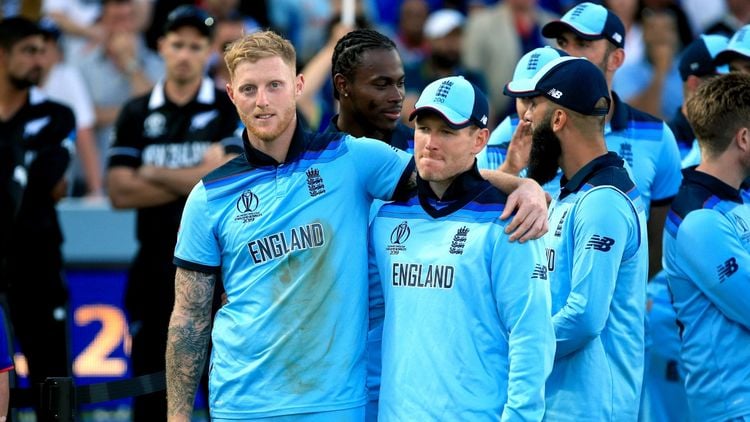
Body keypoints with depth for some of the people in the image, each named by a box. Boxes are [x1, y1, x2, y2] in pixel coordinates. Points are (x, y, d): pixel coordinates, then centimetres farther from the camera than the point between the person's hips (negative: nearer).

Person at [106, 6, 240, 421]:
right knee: (151, 387, 5)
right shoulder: (136, 114, 9)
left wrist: (155, 175, -3)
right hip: (155, 264, 3)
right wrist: (196, 178, -8)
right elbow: (120, 193, -1)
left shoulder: (230, 110, 2)